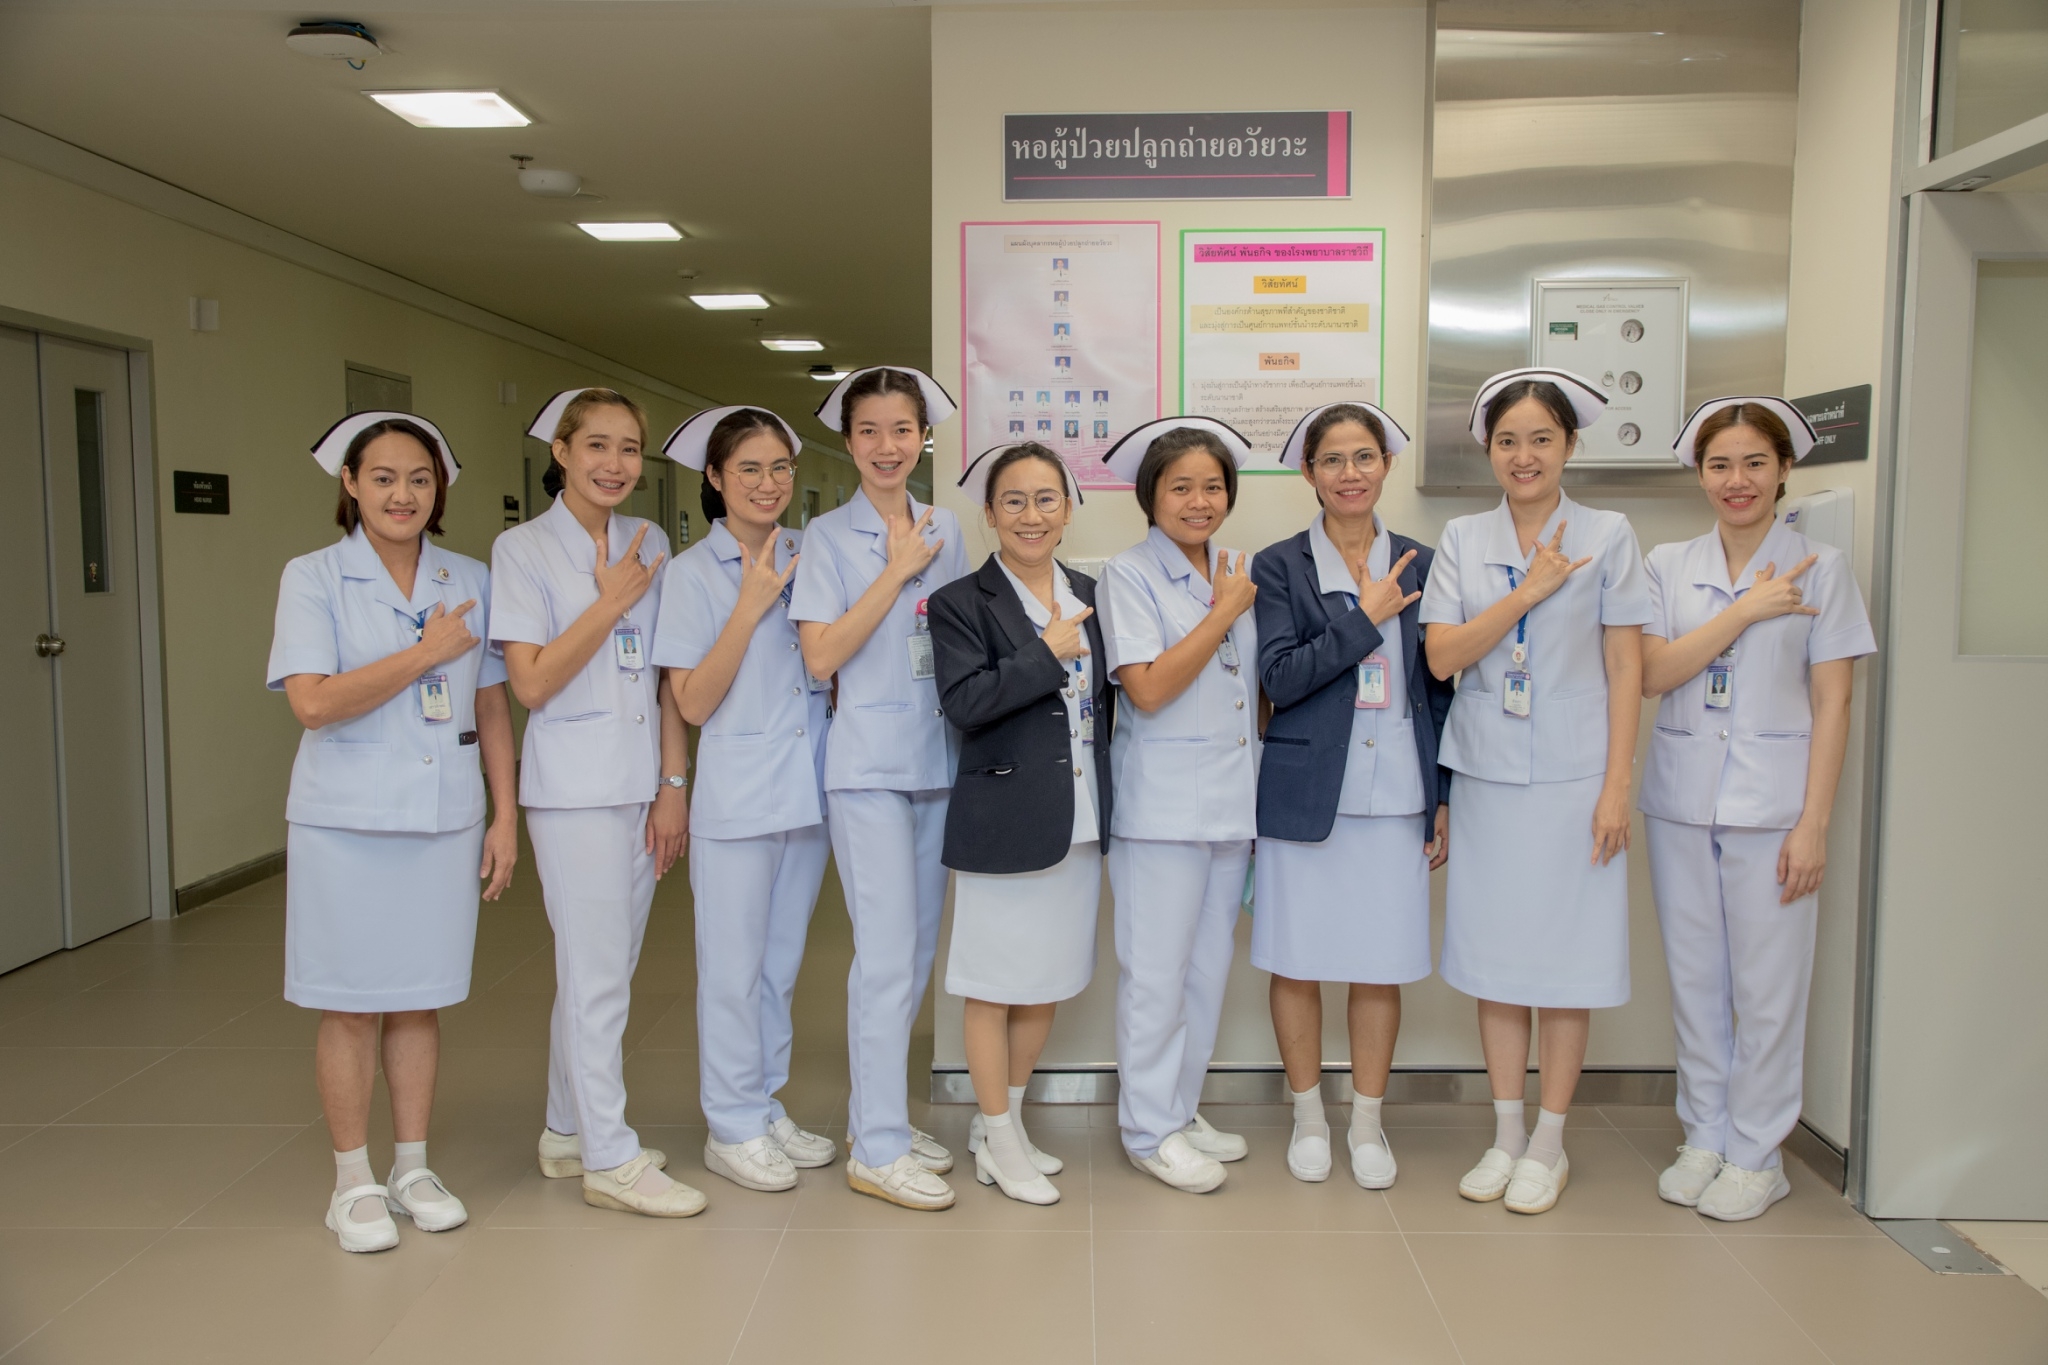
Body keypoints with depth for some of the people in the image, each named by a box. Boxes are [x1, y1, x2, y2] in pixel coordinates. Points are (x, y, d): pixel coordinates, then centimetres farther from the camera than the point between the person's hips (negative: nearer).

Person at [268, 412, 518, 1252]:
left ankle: (413, 1167, 25)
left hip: (444, 820, 3)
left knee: (420, 1001, 11)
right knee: (352, 1007, 5)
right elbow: (313, 702, -14)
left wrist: (505, 813, 6)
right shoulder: (313, 578, -3)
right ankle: (353, 1181, 20)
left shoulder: (470, 582, 7)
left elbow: (491, 707, 9)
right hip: (345, 823, -3)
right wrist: (425, 653, -14)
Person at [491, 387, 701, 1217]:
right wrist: (611, 602, -12)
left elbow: (668, 679, 9)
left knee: (602, 966, 13)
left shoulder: (650, 545, 9)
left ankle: (569, 1133, 28)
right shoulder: (523, 549, -4)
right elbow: (531, 682, -10)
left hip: (642, 782, 5)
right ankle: (609, 1159, 10)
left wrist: (673, 784, 3)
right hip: (575, 786, -5)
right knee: (599, 974, -2)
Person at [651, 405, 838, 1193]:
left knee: (781, 965, 15)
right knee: (734, 970, 4)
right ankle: (732, 1128, 19)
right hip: (737, 796, -4)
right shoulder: (693, 573, -6)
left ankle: (768, 1108, 29)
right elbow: (693, 703, -13)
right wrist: (750, 607, -17)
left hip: (808, 790, 5)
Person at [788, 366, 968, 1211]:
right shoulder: (830, 536, -4)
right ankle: (876, 1149, 5)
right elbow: (821, 657, -13)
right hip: (868, 760, -5)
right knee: (888, 954, -6)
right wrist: (896, 572, -12)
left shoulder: (945, 530, 10)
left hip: (938, 758, 6)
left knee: (918, 951, 11)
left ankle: (877, 1119, 25)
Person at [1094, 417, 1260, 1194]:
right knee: (1156, 973, 0)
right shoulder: (1129, 576, -7)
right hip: (1162, 802, -6)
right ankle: (1150, 1130, 14)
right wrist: (1223, 612, -13)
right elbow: (1148, 689, -17)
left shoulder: (1235, 575, 13)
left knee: (1210, 965, 13)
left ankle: (1182, 1108, 28)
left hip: (1231, 800, 7)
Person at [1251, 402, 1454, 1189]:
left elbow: (1439, 688, 10)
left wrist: (1444, 799, 7)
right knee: (1298, 961, 6)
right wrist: (1364, 618, -14)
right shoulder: (1280, 567, 1)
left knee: (1382, 965, 7)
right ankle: (1309, 1117, 26)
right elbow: (1279, 677, -11)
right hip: (1305, 793, -2)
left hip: (1397, 794, 2)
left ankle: (1367, 1122, 25)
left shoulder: (1418, 564, 9)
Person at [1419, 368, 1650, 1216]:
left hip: (1573, 777, -2)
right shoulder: (1462, 541, 5)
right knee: (1495, 956, 8)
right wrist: (1528, 591, -13)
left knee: (1566, 960, 4)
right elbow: (1442, 657, -4)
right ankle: (1505, 1136, 23)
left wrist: (1616, 786, -7)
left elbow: (1625, 669, -1)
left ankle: (1549, 1143, 19)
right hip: (1486, 774, 2)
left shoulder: (1607, 537, 0)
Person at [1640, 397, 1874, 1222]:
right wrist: (1745, 611, -12)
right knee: (1694, 979, 10)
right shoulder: (1669, 566, 7)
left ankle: (1755, 1154, 19)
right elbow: (1654, 673, -4)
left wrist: (1814, 822, -8)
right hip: (1681, 802, 3)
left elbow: (1831, 703, -2)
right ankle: (1704, 1138, 25)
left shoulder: (1820, 568, 1)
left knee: (1767, 987, 3)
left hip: (1771, 805, -2)